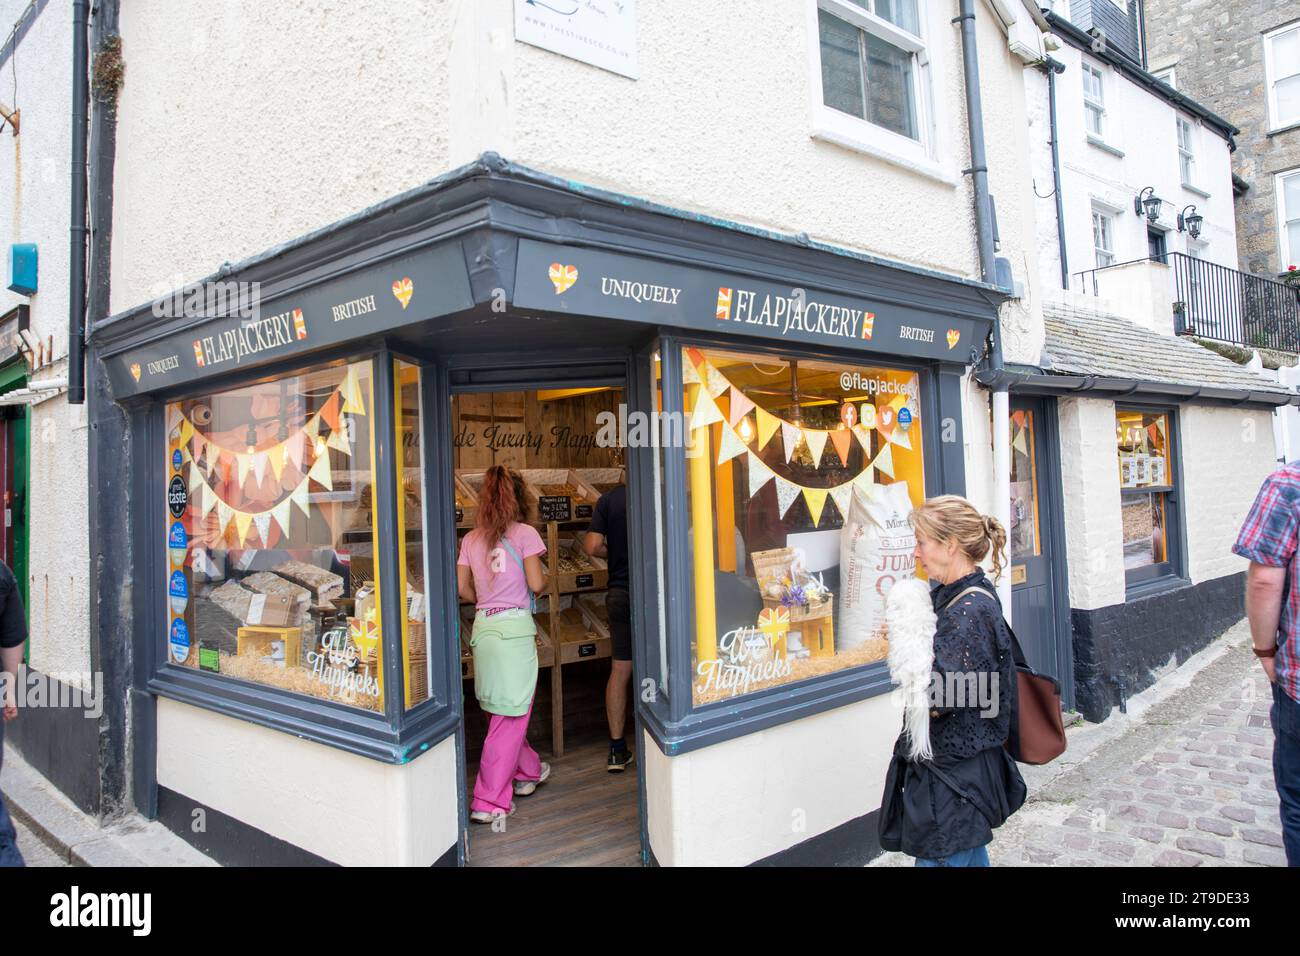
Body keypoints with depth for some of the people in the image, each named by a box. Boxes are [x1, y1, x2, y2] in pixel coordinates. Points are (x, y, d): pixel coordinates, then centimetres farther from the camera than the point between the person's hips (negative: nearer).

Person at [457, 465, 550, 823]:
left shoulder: (471, 539, 9)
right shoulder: (524, 534, -5)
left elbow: (463, 587, 9)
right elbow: (536, 584, -10)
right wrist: (544, 578, 11)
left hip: (483, 627, 6)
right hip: (516, 625, -6)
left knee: (502, 710, 19)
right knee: (511, 714, 2)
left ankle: (527, 771, 37)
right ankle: (489, 801, 3)